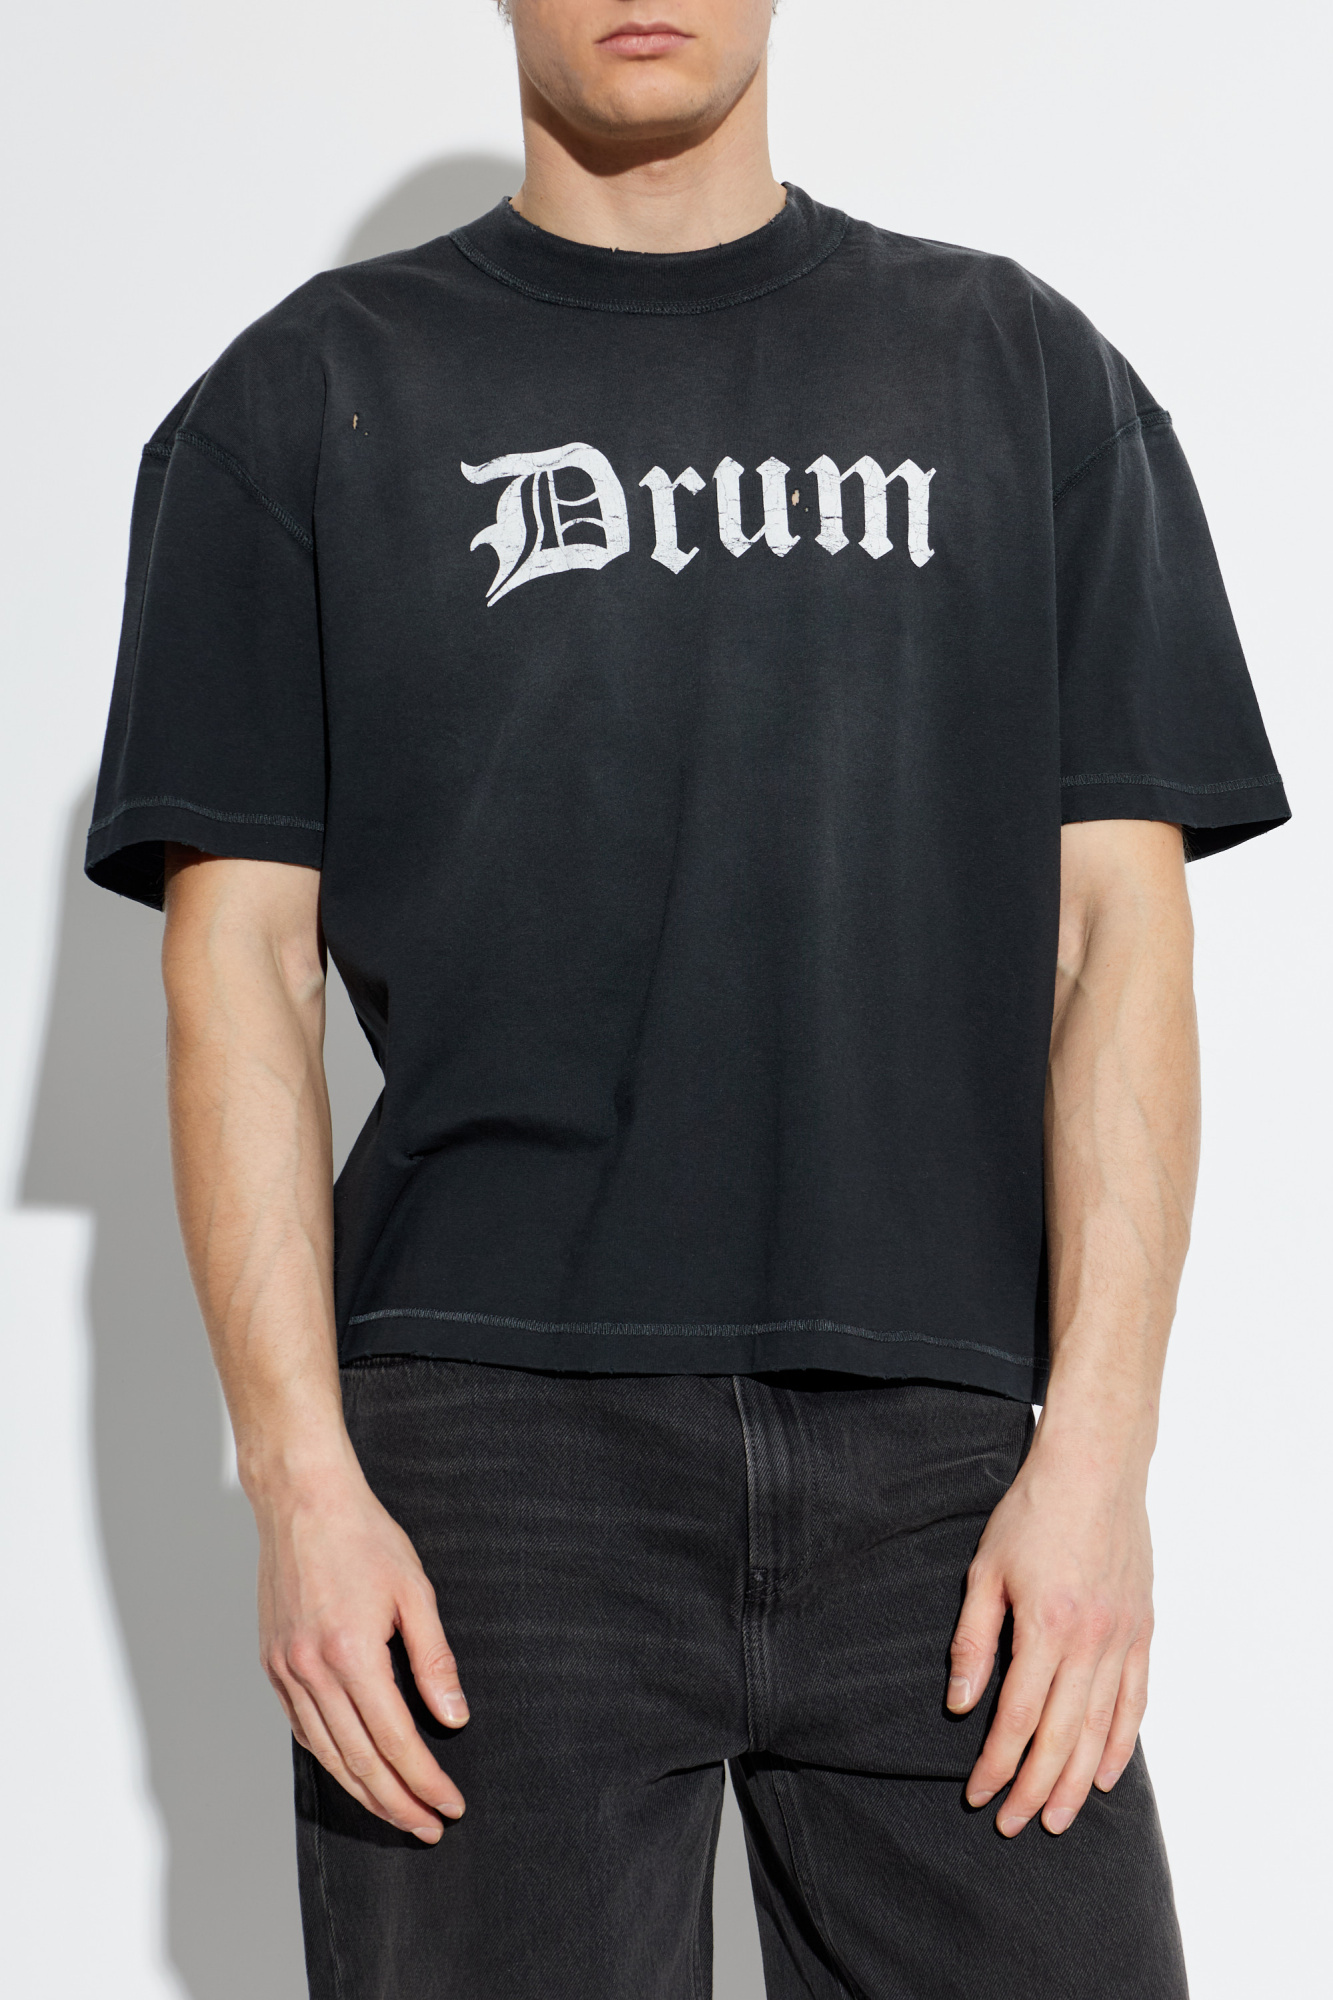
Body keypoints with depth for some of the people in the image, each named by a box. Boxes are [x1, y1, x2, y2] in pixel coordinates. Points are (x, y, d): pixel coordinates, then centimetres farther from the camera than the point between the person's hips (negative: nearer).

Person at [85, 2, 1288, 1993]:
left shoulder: (1025, 372, 12)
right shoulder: (309, 401, 10)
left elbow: (1117, 930, 6)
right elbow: (242, 958, 4)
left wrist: (1099, 1449, -4)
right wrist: (303, 1479, -6)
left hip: (938, 1453, 1)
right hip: (492, 1452, -1)